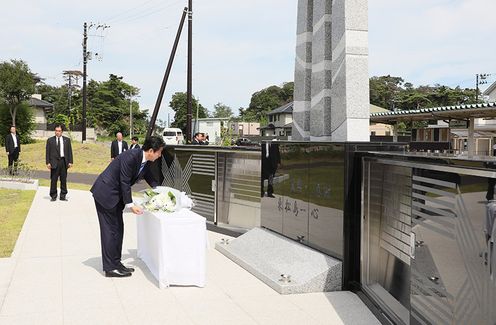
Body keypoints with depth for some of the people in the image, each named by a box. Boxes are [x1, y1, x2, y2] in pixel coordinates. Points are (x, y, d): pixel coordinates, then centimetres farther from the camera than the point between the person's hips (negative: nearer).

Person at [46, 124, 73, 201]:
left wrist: (70, 162, 1)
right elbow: (48, 152, 3)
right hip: (54, 162, -2)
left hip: (64, 161, 2)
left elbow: (69, 151, 9)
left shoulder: (67, 140, 10)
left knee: (64, 180, 5)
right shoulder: (50, 140, 6)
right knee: (53, 180, 0)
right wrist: (48, 162, -6)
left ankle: (63, 196, 12)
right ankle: (53, 196, 8)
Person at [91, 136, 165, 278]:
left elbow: (151, 180, 19)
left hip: (116, 195, 9)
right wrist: (130, 204, -22)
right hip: (105, 193, -9)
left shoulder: (145, 163, 3)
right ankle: (110, 268, 1)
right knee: (110, 229, -5)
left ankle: (115, 263, 20)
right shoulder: (130, 157, -24)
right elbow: (124, 182, -23)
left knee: (118, 228, 11)